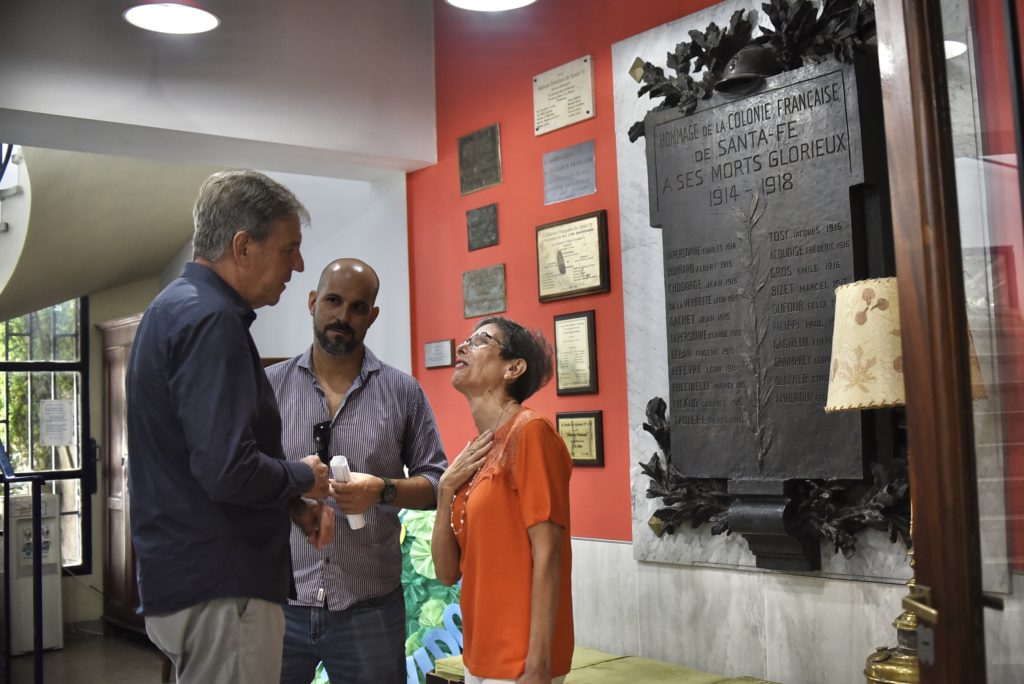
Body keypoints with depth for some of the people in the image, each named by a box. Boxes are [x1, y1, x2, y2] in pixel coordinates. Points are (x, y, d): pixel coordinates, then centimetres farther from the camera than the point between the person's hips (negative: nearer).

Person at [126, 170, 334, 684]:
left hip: (184, 579, 10)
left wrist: (295, 505, 9)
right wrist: (304, 477, -8)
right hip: (219, 590, -10)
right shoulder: (211, 320, -19)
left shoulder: (177, 307, 13)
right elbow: (229, 472, -28)